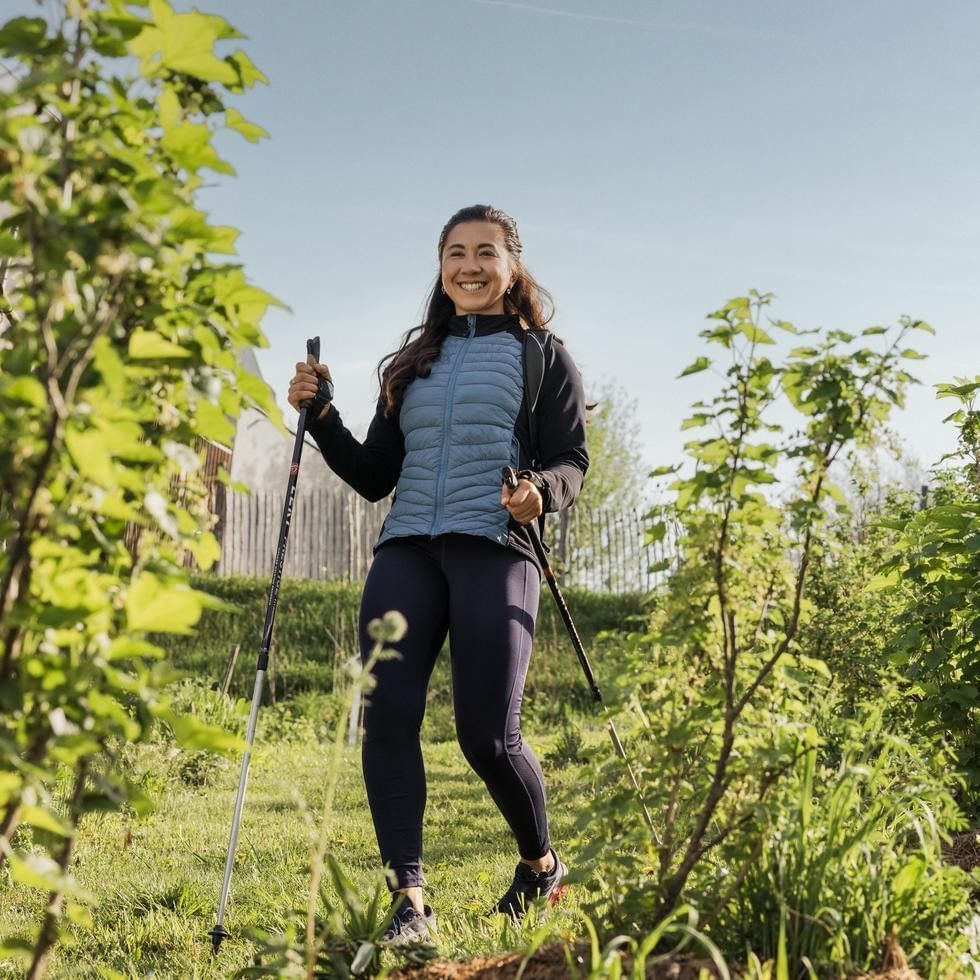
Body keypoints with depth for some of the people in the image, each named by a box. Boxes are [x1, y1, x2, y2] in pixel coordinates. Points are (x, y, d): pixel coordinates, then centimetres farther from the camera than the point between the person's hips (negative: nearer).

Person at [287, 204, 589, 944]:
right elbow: (374, 477, 19)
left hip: (494, 550, -4)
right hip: (407, 550, 4)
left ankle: (542, 866, 20)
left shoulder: (544, 357, 11)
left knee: (488, 736, -10)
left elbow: (572, 462, 3)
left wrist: (542, 492, -19)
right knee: (387, 713, -14)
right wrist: (322, 417, 5)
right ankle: (410, 901, -10)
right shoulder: (413, 364, 22)